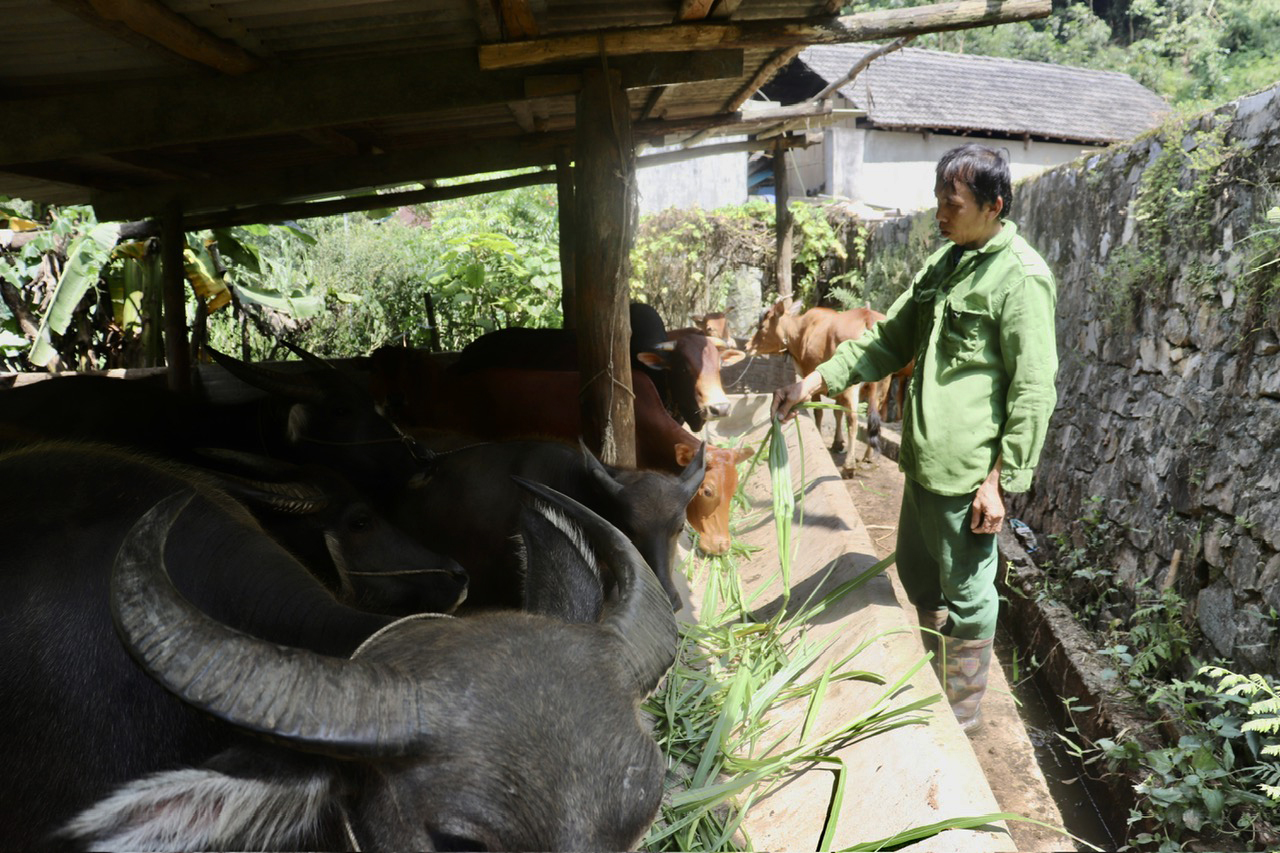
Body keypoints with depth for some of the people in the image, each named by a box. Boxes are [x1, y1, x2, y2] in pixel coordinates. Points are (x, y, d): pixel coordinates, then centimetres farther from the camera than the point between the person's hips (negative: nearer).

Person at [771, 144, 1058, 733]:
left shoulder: (1021, 277, -14)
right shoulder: (944, 263, 12)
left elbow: (1034, 392, -16)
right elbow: (889, 340, 15)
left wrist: (1001, 481, -17)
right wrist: (813, 384, 5)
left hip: (968, 471, -9)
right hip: (923, 461, 9)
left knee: (965, 595, 7)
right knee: (917, 572, 21)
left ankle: (961, 713, 27)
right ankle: (936, 684, 43)